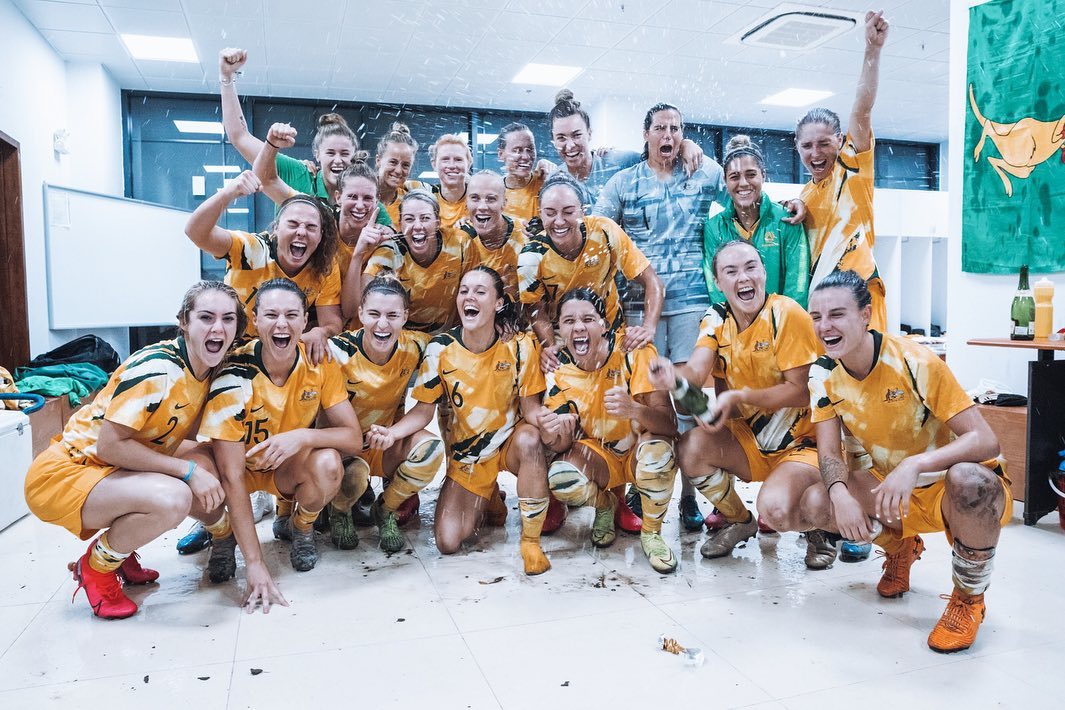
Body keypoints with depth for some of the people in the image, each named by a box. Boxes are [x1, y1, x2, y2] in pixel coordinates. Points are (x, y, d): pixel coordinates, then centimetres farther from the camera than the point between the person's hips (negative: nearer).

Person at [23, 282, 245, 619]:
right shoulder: (156, 367, -26)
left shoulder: (211, 369, -1)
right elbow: (110, 445, -26)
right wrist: (188, 471, -25)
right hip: (63, 473, -8)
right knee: (172, 498, -32)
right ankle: (96, 567, -3)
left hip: (123, 467, 8)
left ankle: (119, 552, 11)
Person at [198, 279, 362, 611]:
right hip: (240, 463, -1)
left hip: (290, 467, 1)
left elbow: (354, 437, -17)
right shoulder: (235, 375, -28)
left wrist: (302, 436, -39)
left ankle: (301, 527, 4)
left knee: (328, 464, -32)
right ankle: (224, 535, 3)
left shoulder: (320, 363, -19)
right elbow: (231, 475, -30)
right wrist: (255, 564, -33)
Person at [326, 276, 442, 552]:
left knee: (431, 448, -26)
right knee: (354, 473, -34)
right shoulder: (339, 351, -22)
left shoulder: (414, 347, -15)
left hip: (388, 444, 3)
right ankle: (339, 512, 5)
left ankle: (386, 510, 2)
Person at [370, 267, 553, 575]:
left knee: (529, 440, -39)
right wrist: (392, 432, -28)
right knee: (448, 542, -10)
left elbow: (530, 407, -12)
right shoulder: (440, 348, -14)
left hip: (510, 442, -1)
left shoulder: (520, 344, -16)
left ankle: (531, 541, -17)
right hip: (466, 452, 2)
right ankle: (486, 499, 26)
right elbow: (423, 410, -9)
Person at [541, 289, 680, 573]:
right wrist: (552, 437, -37)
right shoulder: (558, 369, -12)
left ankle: (652, 532, -6)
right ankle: (605, 506, 8)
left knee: (658, 450, -36)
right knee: (560, 479, -29)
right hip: (597, 456, 2)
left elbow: (669, 424, -27)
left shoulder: (634, 352, -21)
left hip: (638, 450, -2)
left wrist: (634, 410, -50)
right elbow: (565, 443, -11)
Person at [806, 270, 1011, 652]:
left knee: (969, 480, -40)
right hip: (887, 486, 5)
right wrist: (840, 493, -33)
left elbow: (986, 440, -28)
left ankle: (969, 598, -10)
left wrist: (914, 465, -45)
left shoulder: (914, 362, -24)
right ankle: (900, 546, 14)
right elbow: (829, 453, -10)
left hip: (949, 487, -5)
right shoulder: (823, 374, -9)